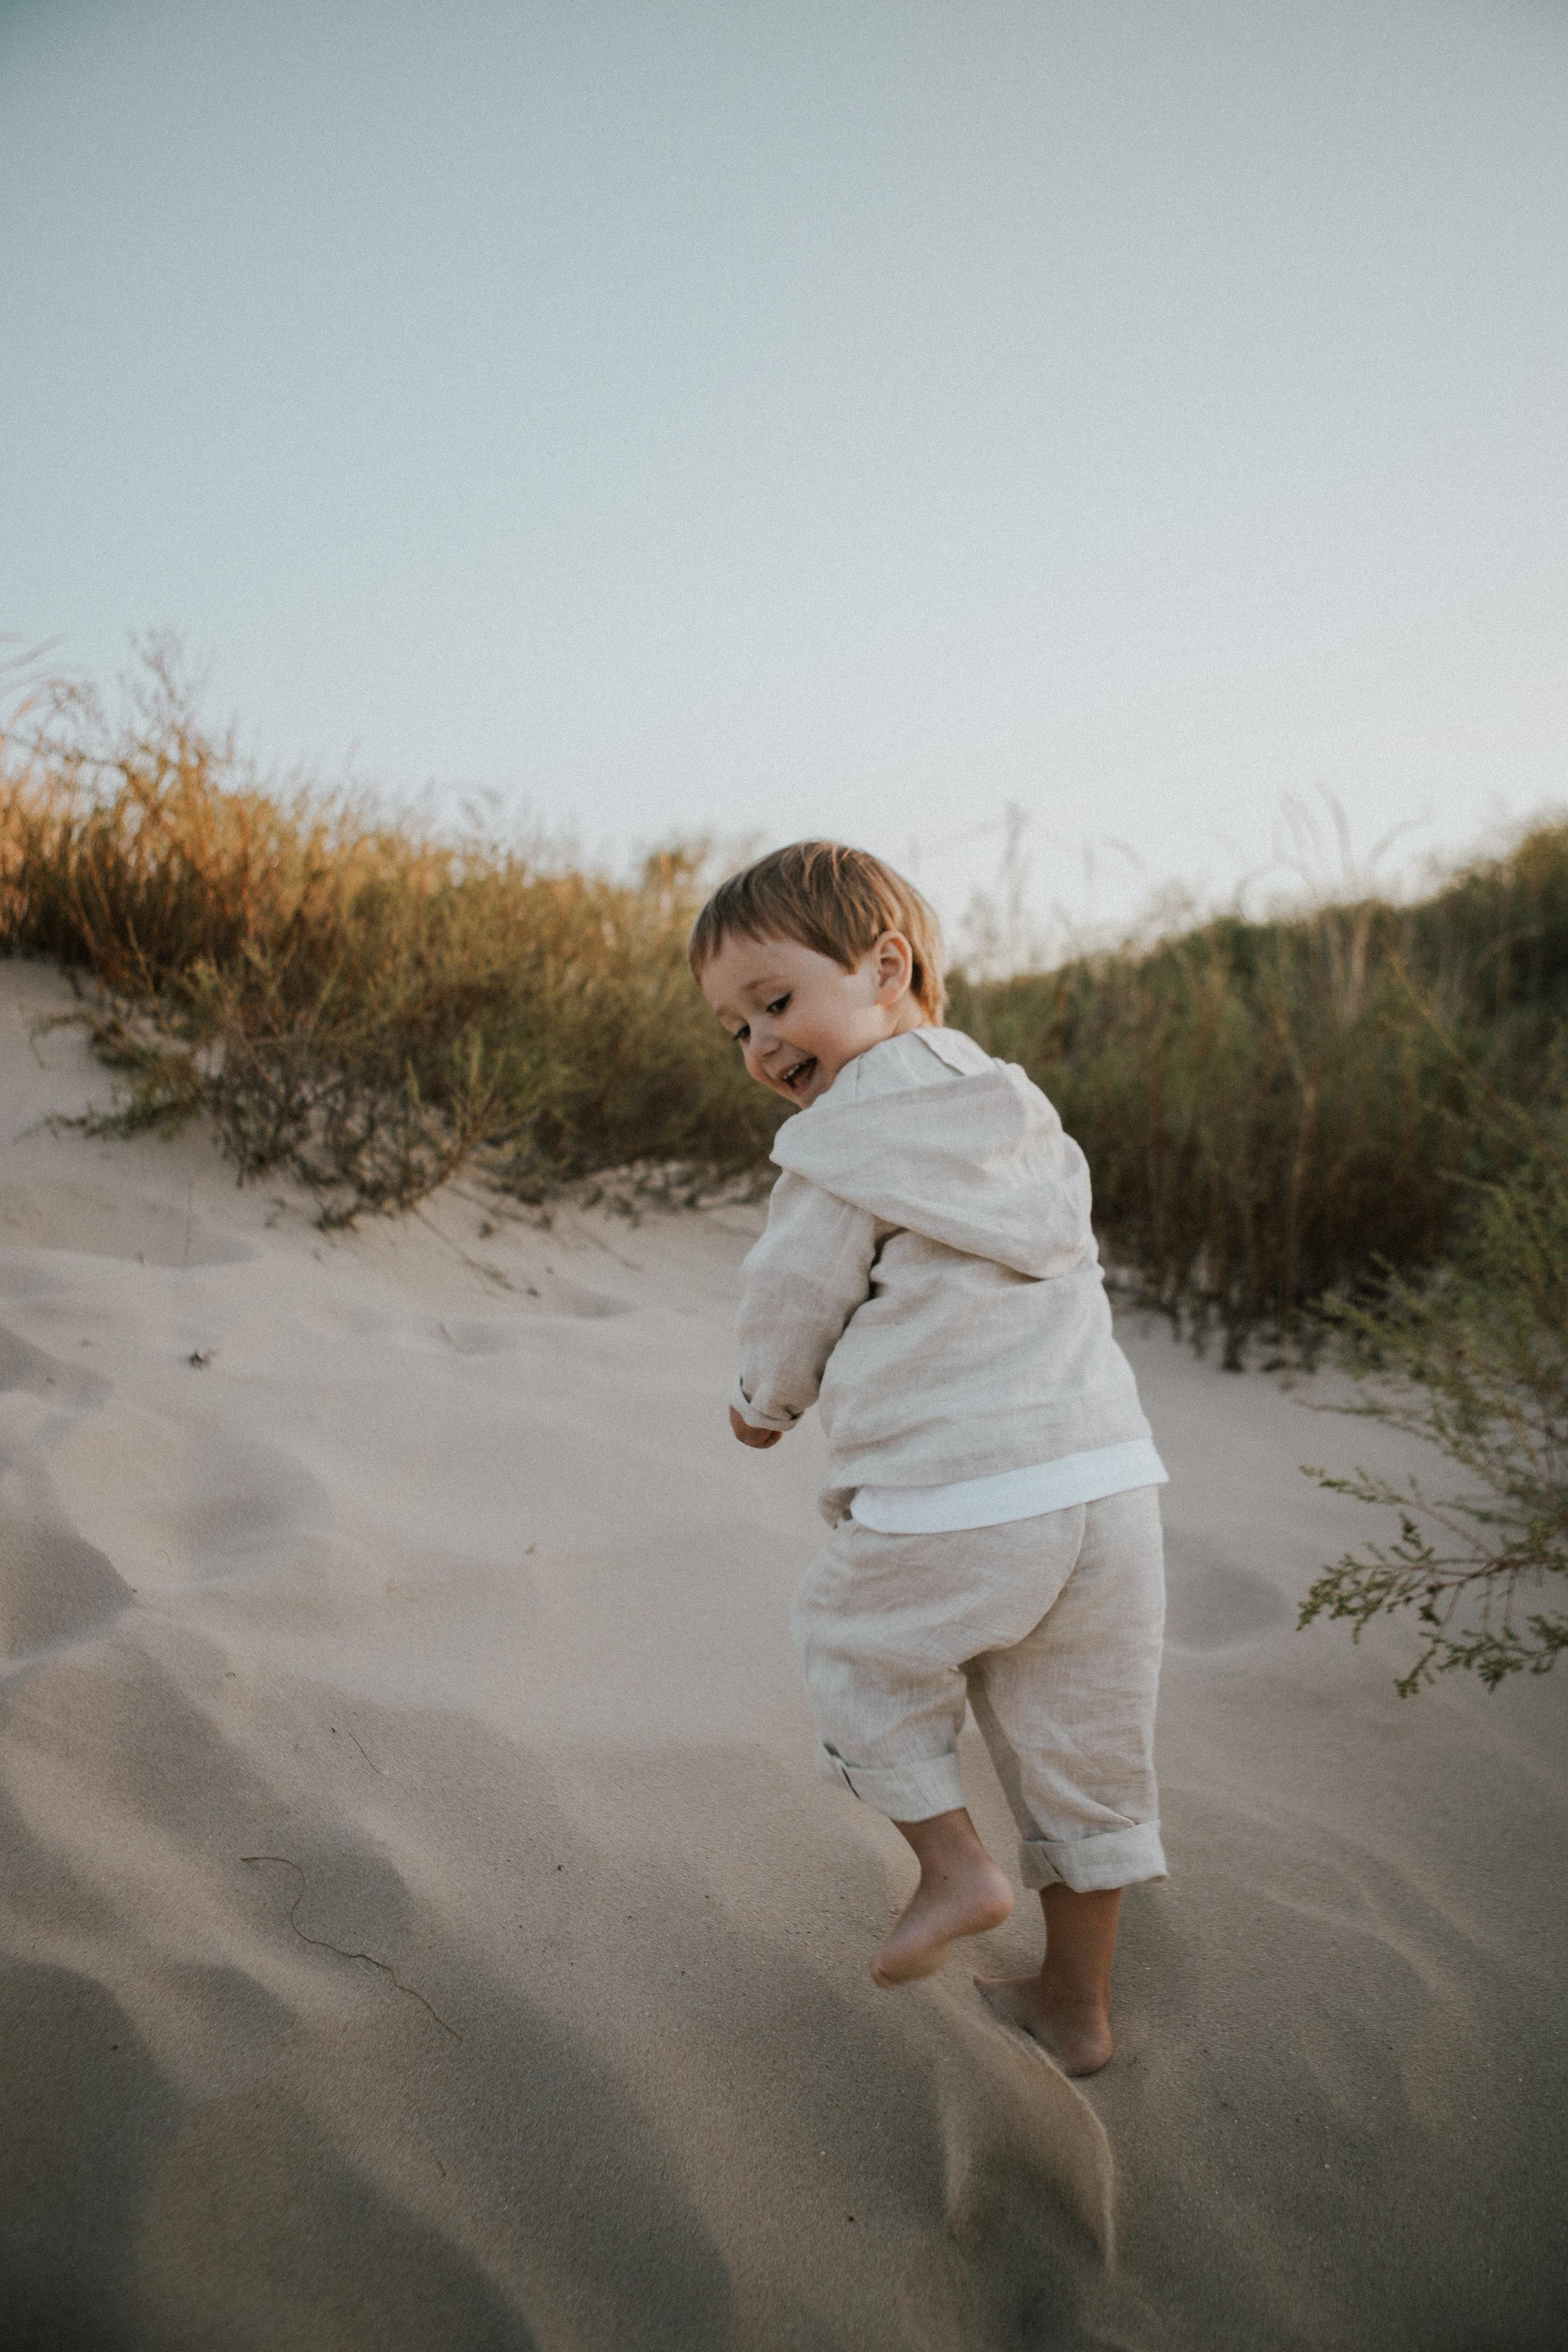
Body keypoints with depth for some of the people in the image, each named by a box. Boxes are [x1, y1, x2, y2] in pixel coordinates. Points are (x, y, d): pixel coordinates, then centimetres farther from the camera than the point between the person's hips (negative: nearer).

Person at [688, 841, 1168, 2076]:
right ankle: (1077, 2005, 32)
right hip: (1110, 1478, 7)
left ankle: (955, 1866, 16)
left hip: (949, 1507, -7)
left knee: (855, 1645, 22)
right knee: (1084, 1747, 18)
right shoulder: (1027, 1110, 16)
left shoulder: (845, 1138, -6)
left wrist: (764, 1405, 22)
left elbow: (793, 1299, 0)